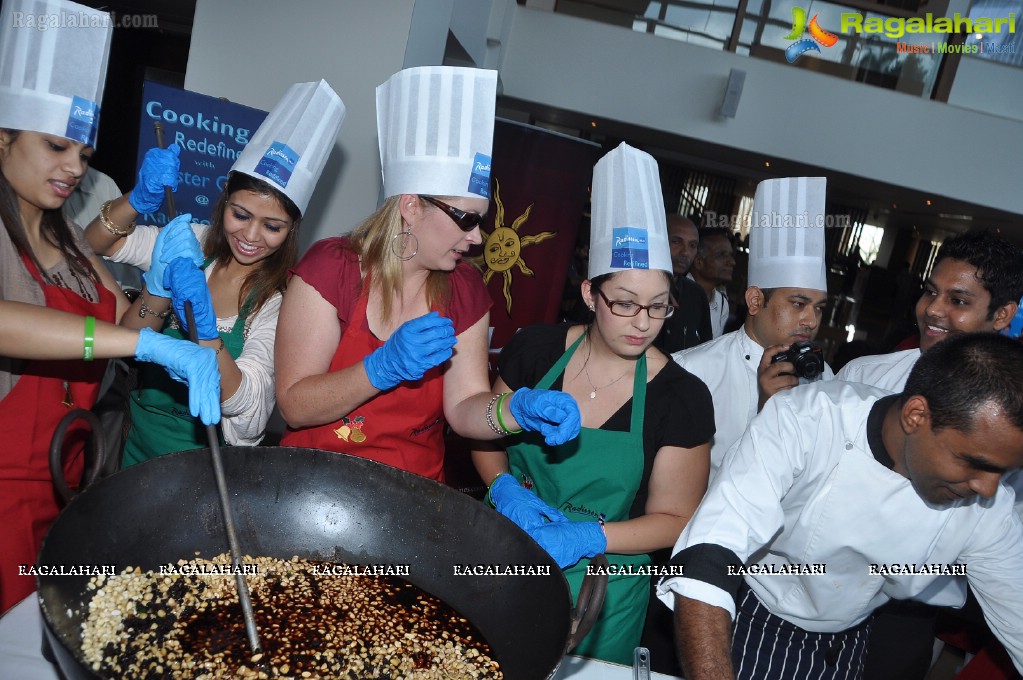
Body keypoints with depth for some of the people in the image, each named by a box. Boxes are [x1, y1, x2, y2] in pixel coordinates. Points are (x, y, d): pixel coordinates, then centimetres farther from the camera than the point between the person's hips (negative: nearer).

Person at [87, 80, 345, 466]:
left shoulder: (282, 300, -15)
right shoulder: (194, 243, -3)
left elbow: (241, 402, -23)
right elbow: (95, 243, -1)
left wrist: (204, 327, -38)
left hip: (203, 454, -3)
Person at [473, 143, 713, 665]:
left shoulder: (682, 398, -14)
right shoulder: (535, 349, -9)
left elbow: (674, 518, -8)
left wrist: (587, 537, -22)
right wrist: (504, 489, -15)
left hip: (599, 589, -2)